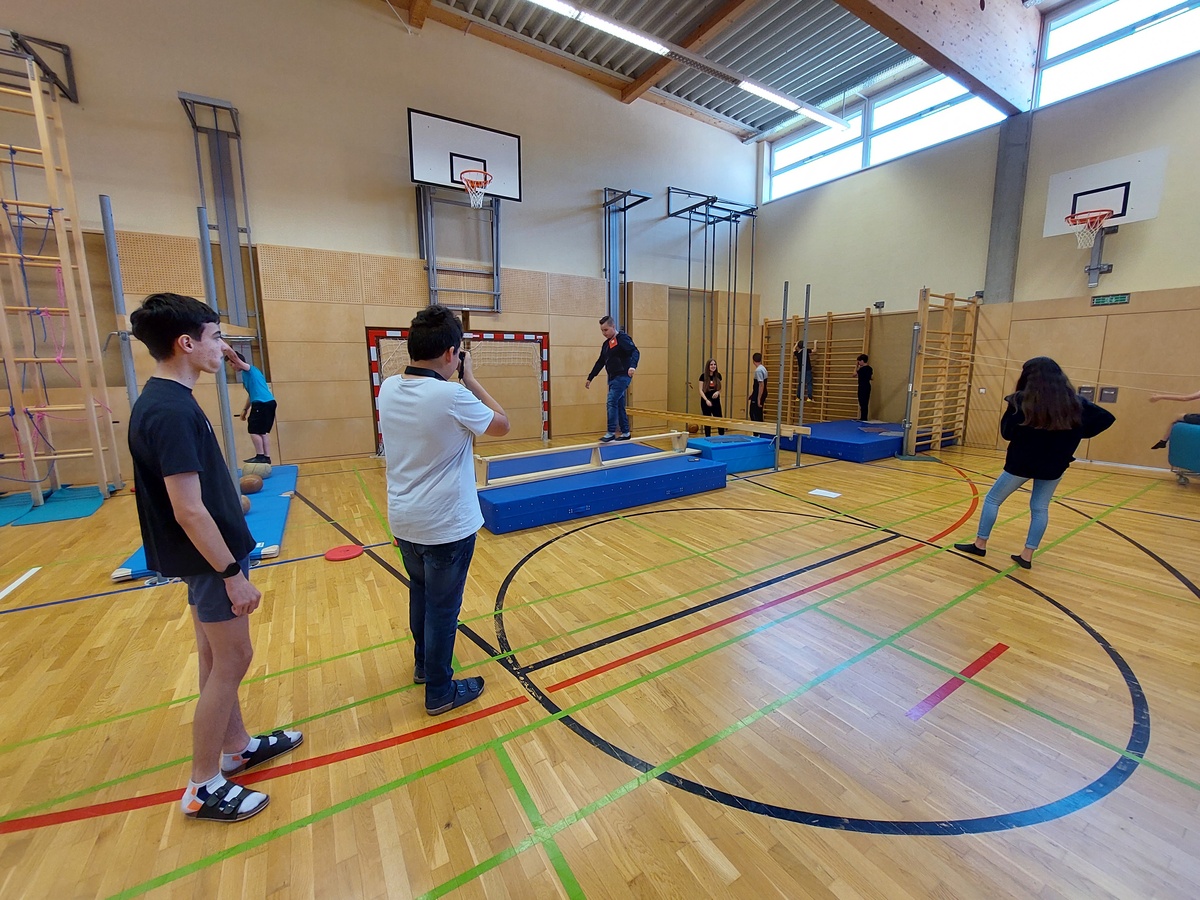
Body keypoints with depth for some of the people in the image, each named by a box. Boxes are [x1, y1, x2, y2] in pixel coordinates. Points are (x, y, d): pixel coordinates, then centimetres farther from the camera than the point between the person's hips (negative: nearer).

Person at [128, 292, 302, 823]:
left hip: (206, 554, 10)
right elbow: (188, 510, -26)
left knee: (218, 658, 20)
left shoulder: (164, 401, 6)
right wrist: (233, 573, -21)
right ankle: (203, 788, 22)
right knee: (232, 661, 4)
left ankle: (236, 747, 38)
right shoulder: (171, 411, -24)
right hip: (211, 557, -10)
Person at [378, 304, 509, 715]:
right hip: (446, 525, -7)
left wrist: (455, 381, 5)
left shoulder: (389, 388, -3)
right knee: (443, 607, 10)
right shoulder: (451, 396, -24)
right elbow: (502, 424, -9)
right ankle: (440, 692, 28)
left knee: (421, 594, 26)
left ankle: (423, 663, 47)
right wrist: (470, 379, -4)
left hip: (403, 520, 7)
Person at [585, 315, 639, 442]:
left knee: (612, 402, -16)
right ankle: (625, 433, 19)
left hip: (622, 377, -9)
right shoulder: (606, 344, 17)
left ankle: (611, 433, -14)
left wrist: (632, 366, -39)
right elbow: (600, 362, 23)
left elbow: (635, 352, -20)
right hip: (613, 378, 9)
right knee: (619, 405, 11)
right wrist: (590, 378, 23)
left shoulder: (622, 338, -7)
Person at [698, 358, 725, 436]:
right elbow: (701, 390, -8)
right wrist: (706, 400, -19)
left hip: (716, 401, 2)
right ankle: (708, 437, 15)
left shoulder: (718, 375, 2)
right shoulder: (703, 376, -7)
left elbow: (720, 388, 13)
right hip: (706, 402, -2)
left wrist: (718, 392, -10)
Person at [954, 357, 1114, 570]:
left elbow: (1007, 433, -10)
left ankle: (980, 544, 17)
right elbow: (1106, 418, 5)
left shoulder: (1022, 401, -14)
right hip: (1053, 465, 4)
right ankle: (1027, 555, 14)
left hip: (1021, 462, -4)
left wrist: (1012, 407, 1)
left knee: (993, 499, 12)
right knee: (1040, 508, 12)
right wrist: (1075, 434, 6)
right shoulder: (1074, 402, -1)